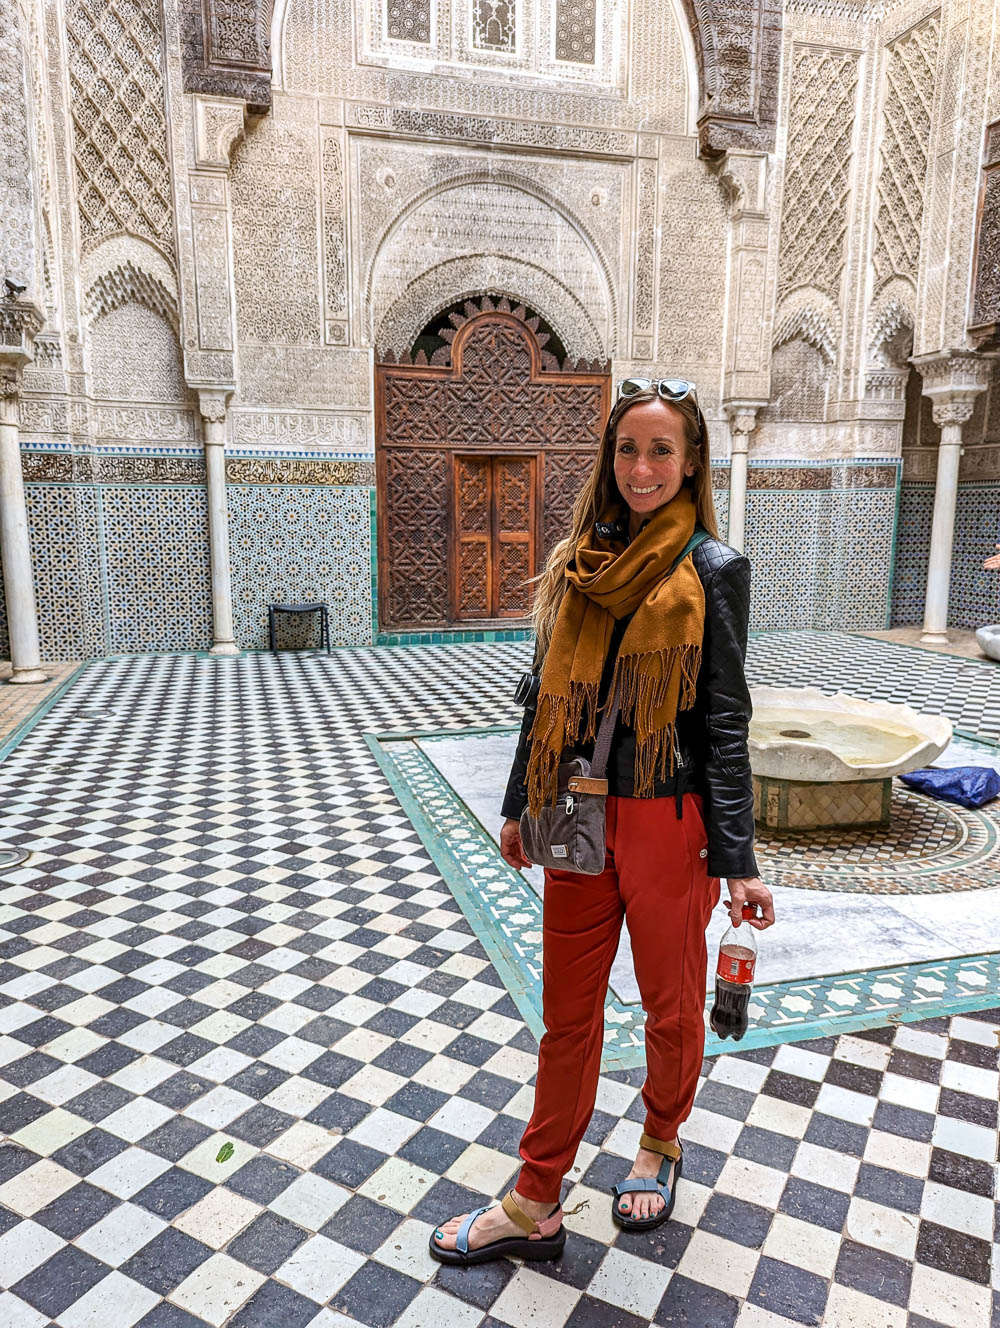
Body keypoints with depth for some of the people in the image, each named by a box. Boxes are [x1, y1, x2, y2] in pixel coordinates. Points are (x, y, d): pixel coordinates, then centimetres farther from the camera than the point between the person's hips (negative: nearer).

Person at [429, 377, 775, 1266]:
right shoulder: (578, 562, 5)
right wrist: (521, 804, 13)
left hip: (669, 819, -3)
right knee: (567, 1013, 14)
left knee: (671, 1003, 16)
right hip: (579, 817, 4)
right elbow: (546, 692, 10)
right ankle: (536, 1206, 30)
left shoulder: (713, 570, -7)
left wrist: (737, 858, -10)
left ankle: (661, 1144, 46)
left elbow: (724, 718, -8)